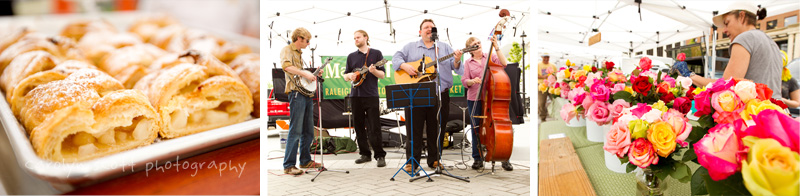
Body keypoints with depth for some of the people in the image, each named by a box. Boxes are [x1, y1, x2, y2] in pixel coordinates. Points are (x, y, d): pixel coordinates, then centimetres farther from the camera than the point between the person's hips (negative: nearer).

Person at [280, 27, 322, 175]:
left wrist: (313, 74, 17)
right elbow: (286, 66, -23)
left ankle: (305, 160, 23)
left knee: (308, 131, 13)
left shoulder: (299, 53, 24)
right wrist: (305, 74, -25)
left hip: (306, 93, 9)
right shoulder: (287, 50, -3)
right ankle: (288, 166, -9)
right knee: (295, 131, -12)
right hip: (296, 93, -9)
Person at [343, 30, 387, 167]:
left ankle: (380, 156, -5)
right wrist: (350, 76, -6)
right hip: (355, 95, 4)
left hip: (371, 95, -4)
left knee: (374, 127, -9)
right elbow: (345, 76, 16)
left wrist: (374, 71, -19)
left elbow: (382, 75, 2)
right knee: (359, 126, 7)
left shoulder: (376, 53, 5)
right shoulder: (351, 56, 15)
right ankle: (365, 154, 16)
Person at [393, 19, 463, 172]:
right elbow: (396, 58, 5)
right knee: (414, 128, 0)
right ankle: (412, 161, 8)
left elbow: (455, 67, 7)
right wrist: (405, 66, -14)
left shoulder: (445, 47, 15)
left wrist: (456, 61, -15)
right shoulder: (410, 47, 14)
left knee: (436, 129, 5)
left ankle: (434, 159, 17)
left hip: (439, 95, 1)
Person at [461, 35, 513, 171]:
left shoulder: (491, 56, 7)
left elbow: (503, 63, -10)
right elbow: (464, 81, 4)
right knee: (476, 129, 4)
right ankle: (478, 159, 18)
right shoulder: (468, 63, 10)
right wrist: (472, 81, -17)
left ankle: (504, 158, 8)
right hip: (474, 99, 1)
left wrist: (496, 47, -14)